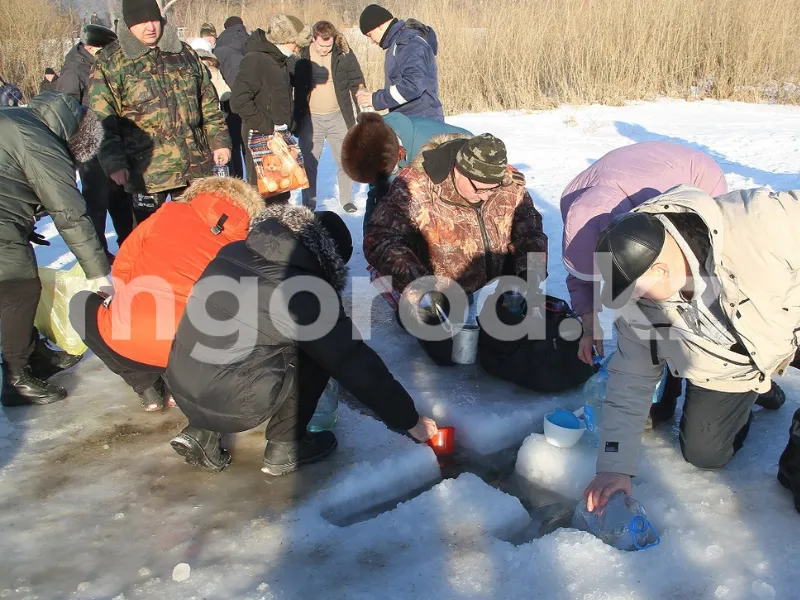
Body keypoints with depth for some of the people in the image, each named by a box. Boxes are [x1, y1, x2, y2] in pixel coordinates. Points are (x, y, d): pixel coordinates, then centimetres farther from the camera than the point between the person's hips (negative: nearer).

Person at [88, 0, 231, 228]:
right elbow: (102, 119, -7)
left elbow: (208, 102, 16)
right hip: (146, 169, -4)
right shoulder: (110, 61, -1)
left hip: (195, 165, 4)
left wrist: (219, 140, 10)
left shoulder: (183, 53, 12)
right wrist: (114, 162, -16)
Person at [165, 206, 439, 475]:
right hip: (228, 405, -7)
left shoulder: (232, 253, 5)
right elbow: (355, 363, -8)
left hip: (182, 390, 7)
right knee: (317, 352, 3)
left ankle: (201, 434, 17)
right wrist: (408, 419, 3)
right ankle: (285, 447, 11)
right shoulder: (305, 291, -14)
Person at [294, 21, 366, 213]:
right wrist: (296, 118, 0)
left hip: (339, 116, 1)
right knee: (309, 162, 6)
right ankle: (309, 202, 18)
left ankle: (346, 199, 25)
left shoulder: (343, 52, -5)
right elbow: (294, 85, 2)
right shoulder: (302, 55, -8)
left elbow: (357, 82, 4)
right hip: (310, 118, -1)